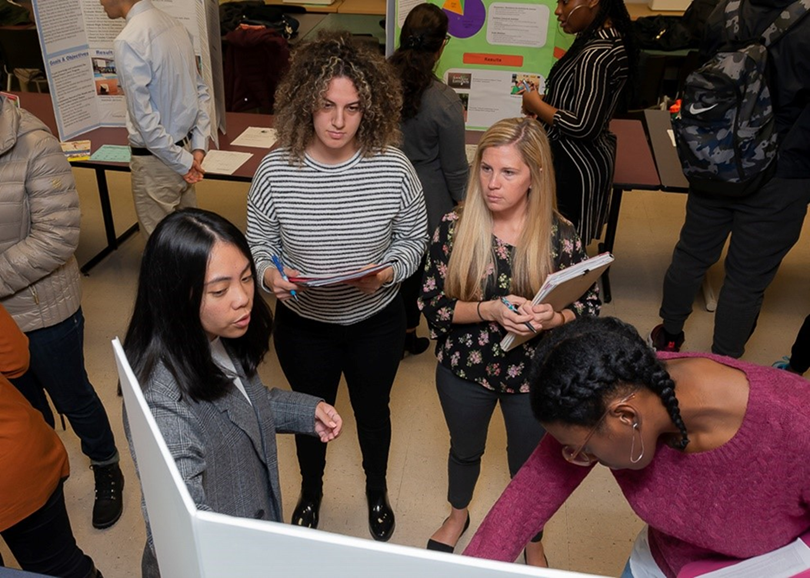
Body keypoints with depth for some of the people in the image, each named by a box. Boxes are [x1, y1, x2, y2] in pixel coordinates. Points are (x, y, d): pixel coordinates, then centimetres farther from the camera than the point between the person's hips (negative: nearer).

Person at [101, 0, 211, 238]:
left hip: (156, 158, -7)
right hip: (184, 147, 7)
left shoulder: (128, 41, -20)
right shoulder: (174, 24, 4)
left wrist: (182, 161, -14)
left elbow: (144, 117, -22)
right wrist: (199, 146, 2)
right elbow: (201, 91, 7)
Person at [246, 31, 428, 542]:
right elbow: (258, 243, -4)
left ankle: (377, 491, 55)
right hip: (303, 325, 1)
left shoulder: (394, 169, -18)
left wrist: (386, 273, -24)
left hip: (376, 323, 0)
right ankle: (311, 491, 56)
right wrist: (270, 275, -26)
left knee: (373, 410, 24)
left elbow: (414, 239, -5)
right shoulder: (276, 170, -16)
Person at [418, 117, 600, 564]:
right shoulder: (454, 228, -16)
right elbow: (432, 306, -15)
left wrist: (552, 318, -29)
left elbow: (590, 306, -7)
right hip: (465, 368, 1)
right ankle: (458, 514, 60)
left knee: (529, 467, 21)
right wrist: (490, 310, -31)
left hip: (532, 373, 0)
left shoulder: (559, 236, -17)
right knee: (465, 450, 27)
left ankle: (532, 541, 53)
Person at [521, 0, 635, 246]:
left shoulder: (596, 55, -25)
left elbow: (583, 127, -28)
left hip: (575, 164, -10)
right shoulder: (608, 36, 6)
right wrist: (545, 96, 4)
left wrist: (535, 104, -15)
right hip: (583, 156, 10)